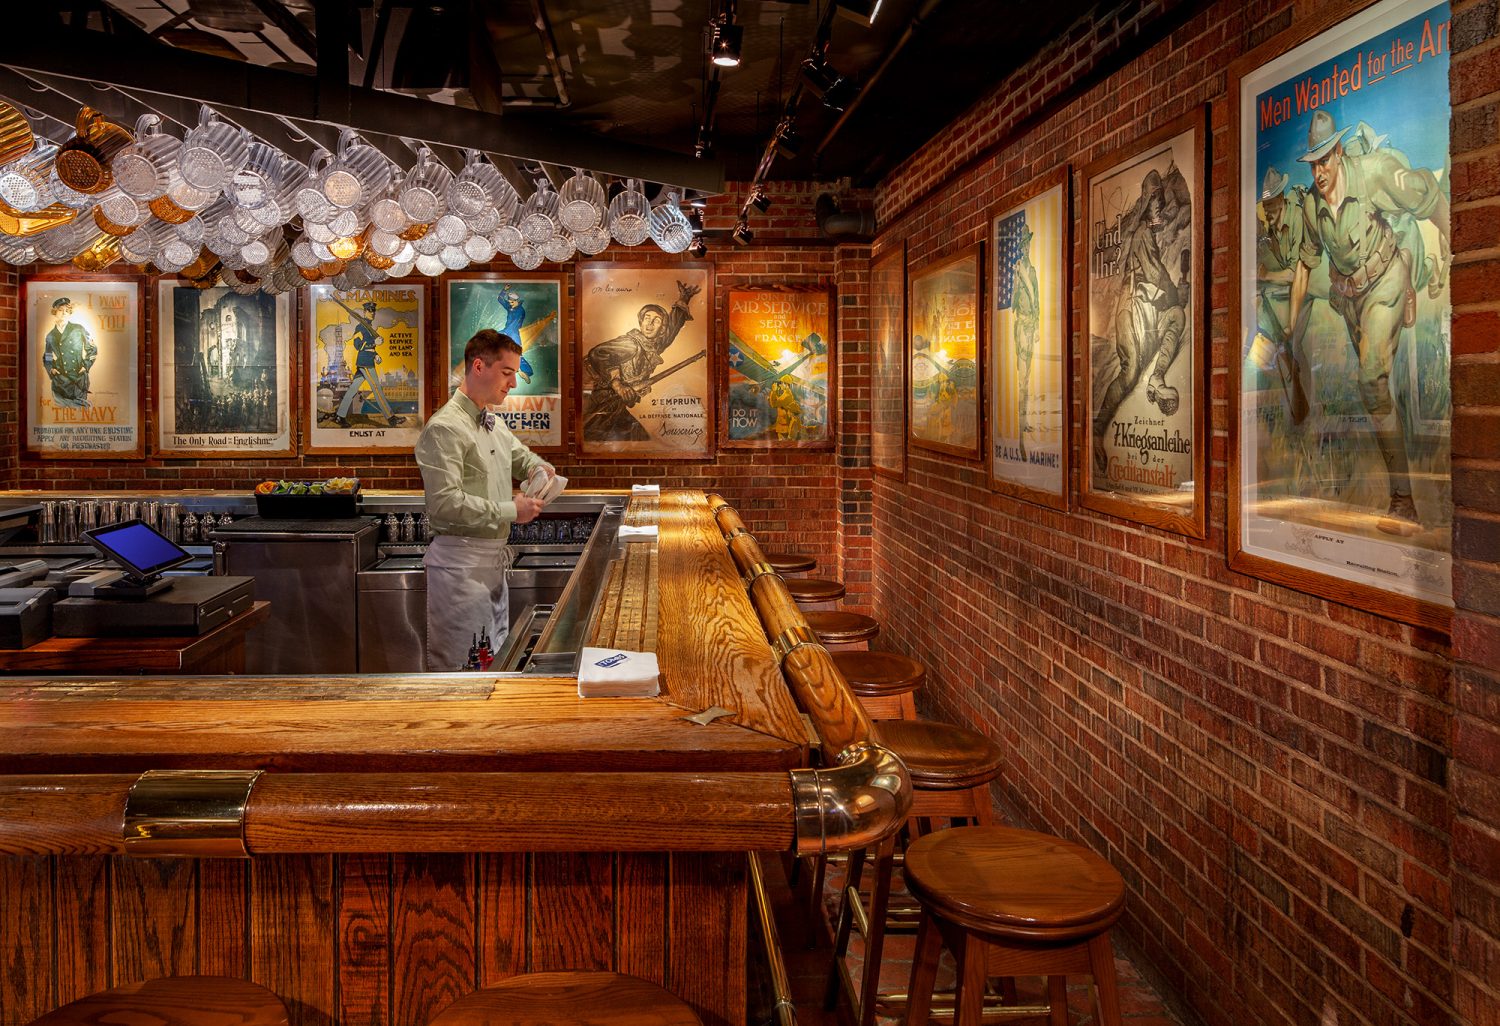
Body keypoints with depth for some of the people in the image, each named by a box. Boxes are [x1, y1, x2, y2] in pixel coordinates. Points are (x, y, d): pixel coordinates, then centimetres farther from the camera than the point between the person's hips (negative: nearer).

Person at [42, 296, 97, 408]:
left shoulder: (78, 330, 3)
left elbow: (93, 349, 8)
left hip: (79, 379, -1)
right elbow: (46, 358, 21)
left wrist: (86, 366, -2)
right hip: (60, 381, 1)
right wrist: (50, 369, 2)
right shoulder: (50, 336, 10)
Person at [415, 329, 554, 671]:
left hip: (494, 560, 9)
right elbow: (445, 503, -23)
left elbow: (521, 456, 34)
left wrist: (540, 467, 8)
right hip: (460, 562, -9)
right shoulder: (445, 428, -14)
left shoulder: (495, 424, 15)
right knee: (460, 667, -7)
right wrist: (511, 511, -18)